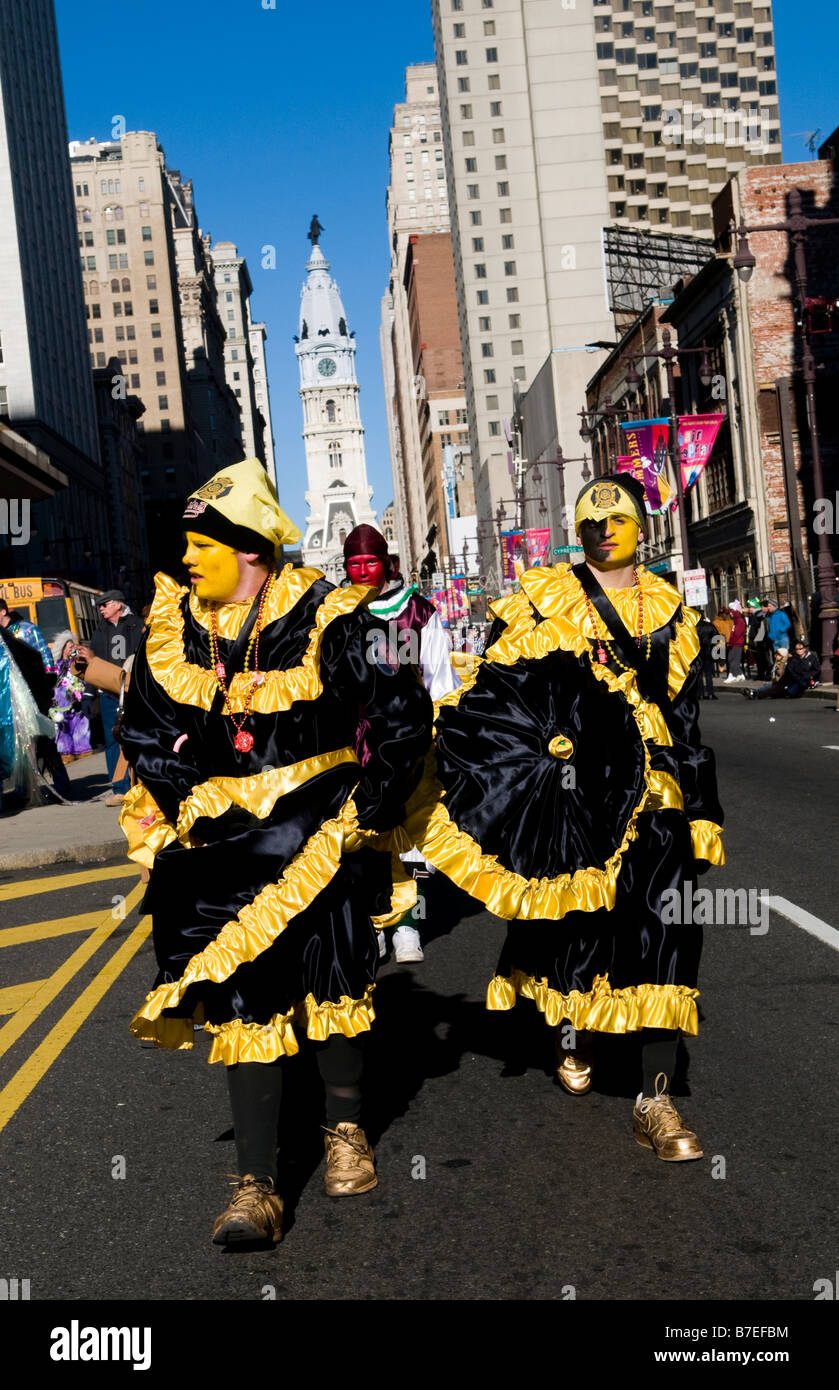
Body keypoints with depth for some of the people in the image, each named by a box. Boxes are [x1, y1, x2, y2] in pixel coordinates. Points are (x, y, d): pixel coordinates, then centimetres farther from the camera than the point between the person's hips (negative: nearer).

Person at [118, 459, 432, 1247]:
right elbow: (146, 734, 14)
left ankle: (345, 1130, 35)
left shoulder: (324, 618, -11)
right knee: (244, 1003, 0)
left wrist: (369, 811, -4)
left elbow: (404, 717, -5)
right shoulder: (172, 627, 1)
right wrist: (180, 808, 3)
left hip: (322, 829, -2)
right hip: (227, 840, 3)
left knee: (332, 983, 9)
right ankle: (256, 1189, 6)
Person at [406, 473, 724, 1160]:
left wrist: (699, 807, 17)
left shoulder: (668, 609, 14)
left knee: (662, 929, -5)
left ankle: (656, 1098, 0)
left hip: (652, 792, 2)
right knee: (571, 919, 7)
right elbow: (496, 690, 2)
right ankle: (571, 1031, 39)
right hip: (569, 783, -2)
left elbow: (683, 716, 18)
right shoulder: (547, 599, 3)